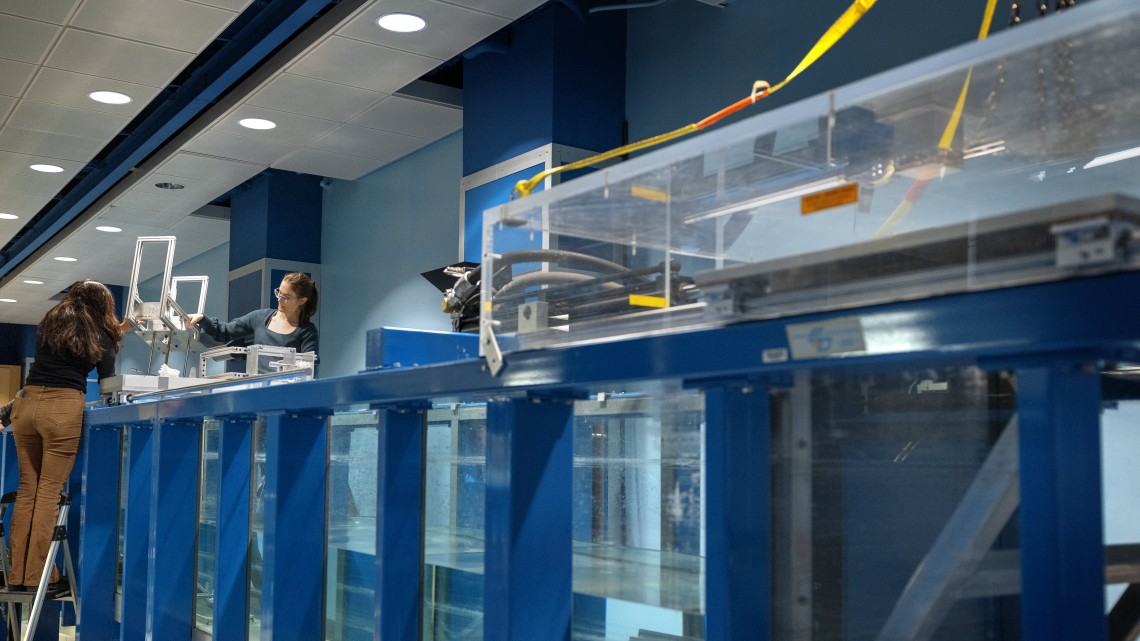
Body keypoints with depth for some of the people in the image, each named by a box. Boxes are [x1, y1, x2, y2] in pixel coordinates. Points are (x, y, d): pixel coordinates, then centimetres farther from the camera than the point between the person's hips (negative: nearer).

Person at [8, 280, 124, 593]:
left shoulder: (49, 323, 19)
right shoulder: (100, 336, 7)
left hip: (28, 402, 4)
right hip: (64, 407, -4)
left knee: (27, 488, 8)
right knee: (49, 491, -2)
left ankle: (18, 575, 9)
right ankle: (37, 575, -2)